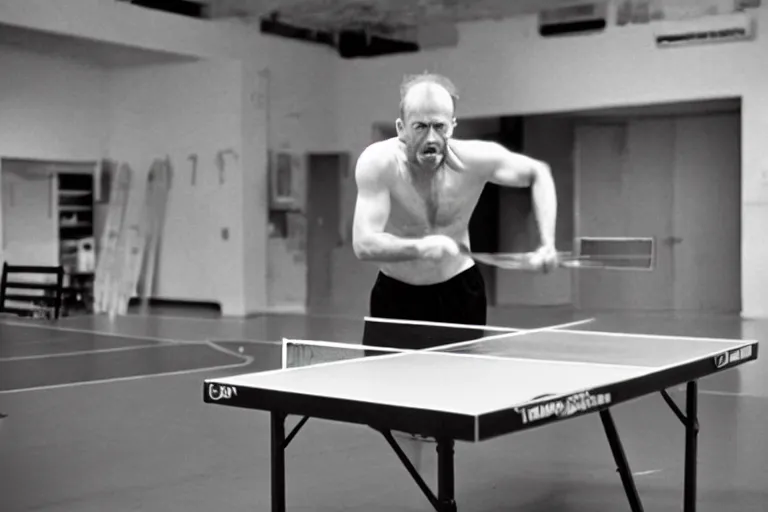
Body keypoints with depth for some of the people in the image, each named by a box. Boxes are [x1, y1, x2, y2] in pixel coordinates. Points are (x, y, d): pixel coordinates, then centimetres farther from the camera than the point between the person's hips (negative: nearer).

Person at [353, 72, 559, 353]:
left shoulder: (478, 159, -19)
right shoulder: (378, 163, -24)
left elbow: (538, 173, -1)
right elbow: (364, 244, -30)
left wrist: (547, 244, -13)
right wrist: (420, 248, -47)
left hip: (460, 292, 1)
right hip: (395, 295, -1)